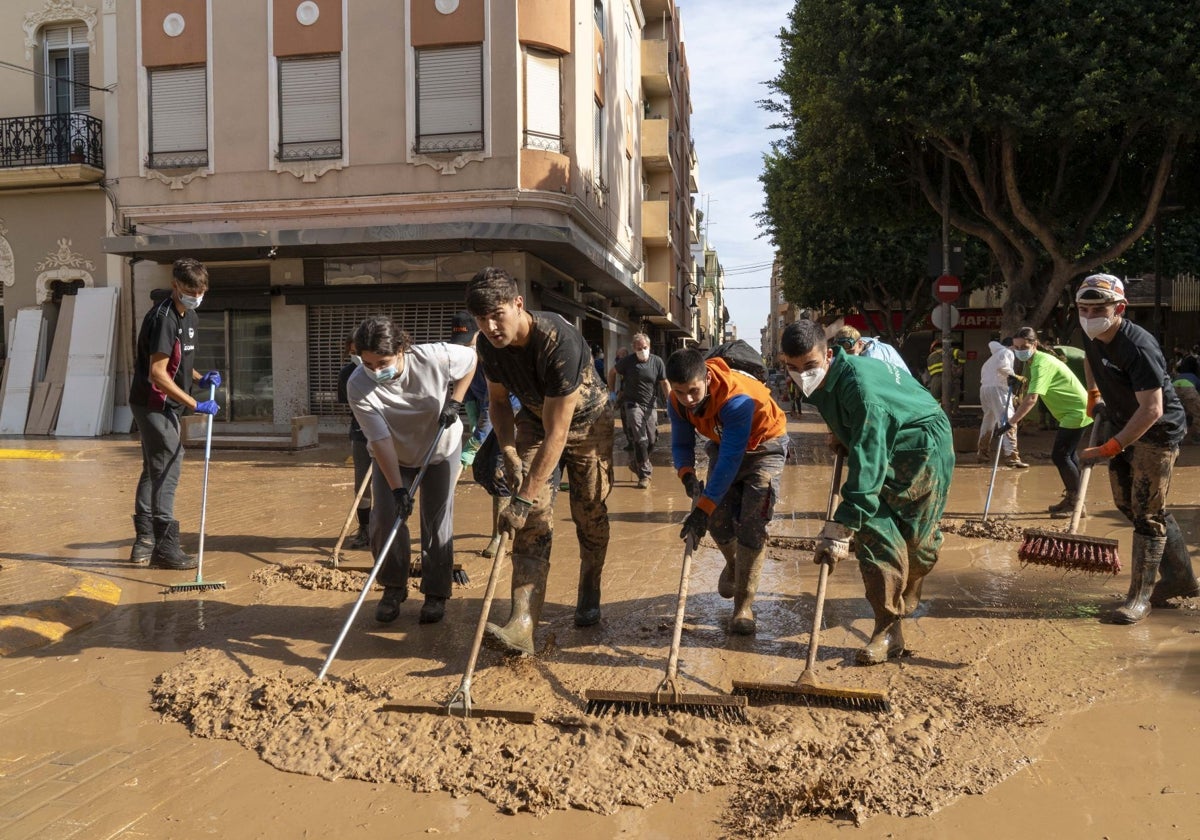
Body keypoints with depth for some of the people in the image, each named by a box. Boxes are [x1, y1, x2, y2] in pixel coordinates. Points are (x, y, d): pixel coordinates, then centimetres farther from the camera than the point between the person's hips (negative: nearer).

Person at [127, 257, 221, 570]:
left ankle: (144, 543, 23)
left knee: (154, 470, 14)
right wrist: (195, 404, -25)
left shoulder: (189, 317, 11)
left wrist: (201, 379, 3)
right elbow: (157, 373, -24)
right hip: (153, 403, -10)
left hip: (164, 405, 10)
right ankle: (165, 547, -2)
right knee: (168, 468, -8)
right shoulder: (163, 318, -19)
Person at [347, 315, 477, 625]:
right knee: (384, 519, -10)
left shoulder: (433, 358, -31)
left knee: (437, 523, -3)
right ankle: (393, 588, 13)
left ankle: (436, 593, 13)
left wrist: (454, 401, -17)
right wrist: (397, 488, -34)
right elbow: (380, 440, -30)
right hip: (393, 457, 1)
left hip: (442, 448, -1)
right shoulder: (358, 386, -30)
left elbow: (470, 358, -9)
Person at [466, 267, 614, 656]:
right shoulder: (490, 345, -18)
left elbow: (556, 434, -37)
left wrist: (523, 499, -36)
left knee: (590, 515, 4)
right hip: (535, 420, 4)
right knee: (533, 523, -9)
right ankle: (522, 626, -18)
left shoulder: (559, 342, -38)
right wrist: (510, 455, -12)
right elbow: (499, 401, 2)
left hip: (587, 421, -4)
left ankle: (589, 597, 31)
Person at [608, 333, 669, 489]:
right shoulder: (628, 361, -7)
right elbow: (612, 372, 9)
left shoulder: (657, 361, -4)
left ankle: (635, 463, 34)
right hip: (632, 404, -3)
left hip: (650, 405, 3)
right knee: (640, 439, -12)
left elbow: (664, 383, -1)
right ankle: (644, 474, -5)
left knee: (652, 440, 9)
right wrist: (612, 392, 7)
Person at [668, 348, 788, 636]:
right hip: (724, 444, 5)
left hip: (763, 447, -5)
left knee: (751, 524, -15)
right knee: (717, 518, -3)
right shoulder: (677, 402, -20)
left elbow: (731, 459, -41)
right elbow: (681, 444, -7)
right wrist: (687, 474, -29)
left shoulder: (736, 399, -40)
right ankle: (733, 563, 32)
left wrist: (702, 509, -43)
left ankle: (744, 606, -5)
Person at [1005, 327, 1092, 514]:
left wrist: (1010, 423, -40)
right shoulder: (1033, 361, 6)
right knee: (1067, 454, 17)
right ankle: (1071, 499, 28)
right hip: (1073, 411, 11)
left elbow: (1032, 399, -37)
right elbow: (1029, 390, 14)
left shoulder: (1041, 364, -26)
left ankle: (1076, 503, -2)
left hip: (1076, 411, -11)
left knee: (1059, 455, -12)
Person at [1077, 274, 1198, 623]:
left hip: (1158, 432, -9)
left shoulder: (1138, 347, -30)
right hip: (1124, 427, 9)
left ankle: (1140, 597, 4)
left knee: (1147, 512, -6)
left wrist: (1109, 449, -33)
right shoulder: (1091, 334, -4)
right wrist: (1093, 395, 14)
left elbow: (1152, 411, -33)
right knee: (1127, 502, 14)